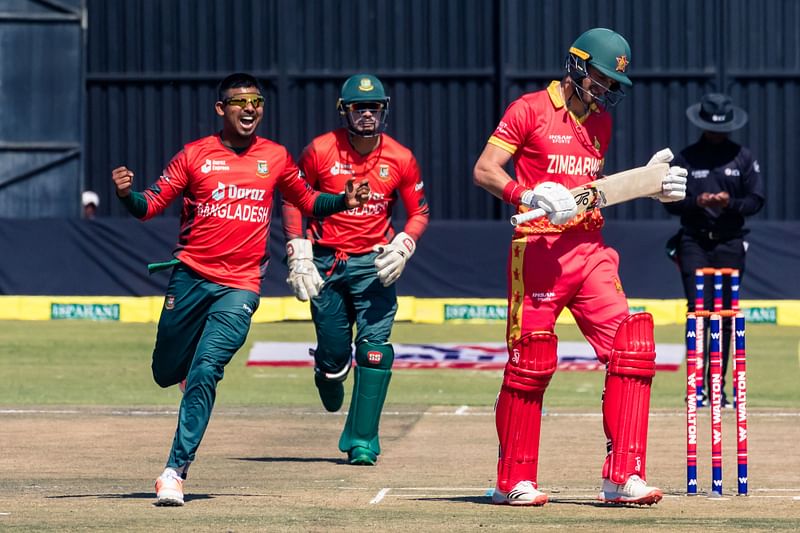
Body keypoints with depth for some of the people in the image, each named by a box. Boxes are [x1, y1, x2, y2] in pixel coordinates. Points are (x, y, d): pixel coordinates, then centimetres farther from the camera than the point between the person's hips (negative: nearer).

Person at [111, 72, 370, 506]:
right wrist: (126, 194, -22)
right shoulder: (194, 155, 1)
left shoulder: (275, 158, 7)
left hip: (240, 287, -1)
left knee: (204, 372, -16)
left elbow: (306, 200, 20)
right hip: (190, 277, 1)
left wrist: (342, 201, 1)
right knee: (166, 373, 9)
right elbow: (151, 205, 0)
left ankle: (176, 471, -14)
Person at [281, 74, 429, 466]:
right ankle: (329, 375, 43)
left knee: (375, 347, -14)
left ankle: (362, 443, -9)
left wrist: (401, 247, -10)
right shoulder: (320, 151, -4)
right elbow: (293, 202, 5)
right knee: (333, 353, 3)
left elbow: (419, 213, 8)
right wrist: (299, 256, -3)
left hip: (373, 265, 0)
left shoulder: (401, 159, -1)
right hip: (326, 264, 0)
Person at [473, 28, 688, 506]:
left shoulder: (600, 123, 17)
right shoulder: (531, 110, -2)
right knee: (530, 364, -4)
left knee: (632, 350, -7)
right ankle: (514, 482, 8)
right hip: (539, 247, -6)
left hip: (591, 250, 6)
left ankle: (623, 477, -7)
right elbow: (484, 170, -7)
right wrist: (529, 195, -23)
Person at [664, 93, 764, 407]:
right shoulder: (685, 158, 5)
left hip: (730, 243, 1)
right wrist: (697, 202, -15)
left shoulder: (743, 158, 7)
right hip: (694, 243, -1)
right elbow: (670, 202, 3)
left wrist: (730, 203, -14)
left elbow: (756, 201, 5)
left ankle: (718, 389, 10)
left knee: (725, 317, 3)